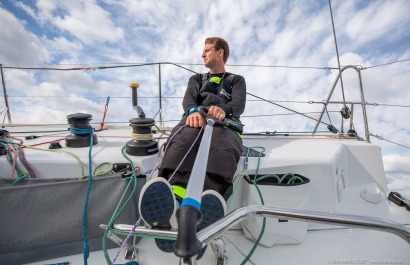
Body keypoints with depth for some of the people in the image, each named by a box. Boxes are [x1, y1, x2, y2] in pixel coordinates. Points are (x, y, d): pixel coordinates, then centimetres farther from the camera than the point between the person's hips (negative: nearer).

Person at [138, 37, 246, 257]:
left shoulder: (237, 80, 31)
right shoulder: (197, 78, 37)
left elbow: (239, 104, 7)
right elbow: (189, 97, 11)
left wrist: (224, 109, -20)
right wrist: (193, 111, -16)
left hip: (225, 124, -1)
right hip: (195, 121, 1)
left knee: (223, 149, -39)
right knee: (181, 142, -37)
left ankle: (210, 209, -64)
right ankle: (169, 205, -62)